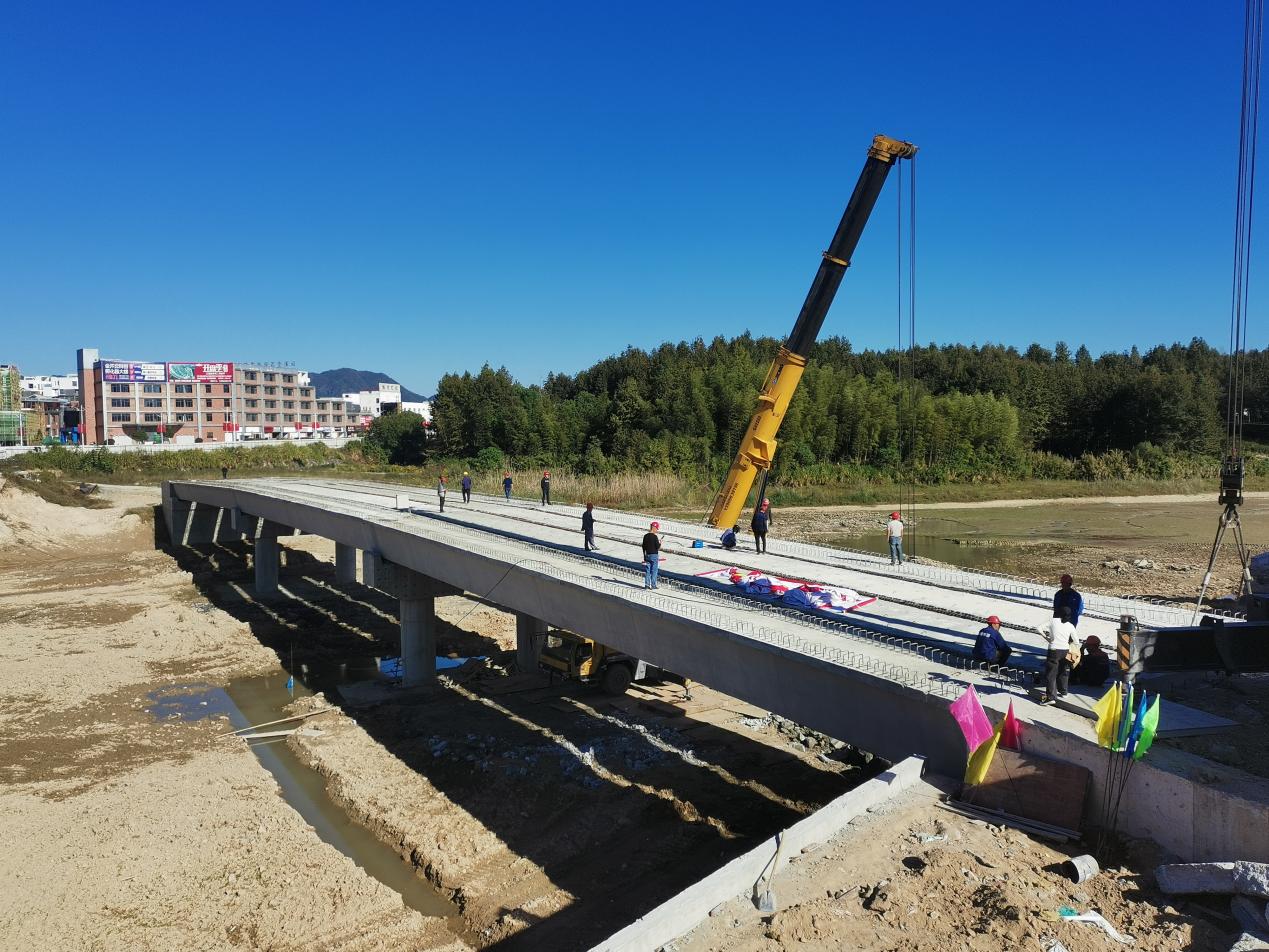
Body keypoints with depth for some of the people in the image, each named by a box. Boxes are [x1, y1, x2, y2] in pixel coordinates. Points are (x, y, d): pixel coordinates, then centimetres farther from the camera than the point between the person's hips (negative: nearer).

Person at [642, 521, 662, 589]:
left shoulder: (646, 536, 5)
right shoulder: (655, 536, -14)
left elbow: (643, 547, 10)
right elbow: (658, 547, -15)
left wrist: (644, 556, 18)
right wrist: (660, 543, 5)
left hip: (647, 555, 6)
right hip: (654, 555, -6)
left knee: (647, 571, 9)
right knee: (654, 571, 1)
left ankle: (647, 584, 11)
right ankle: (653, 585, 3)